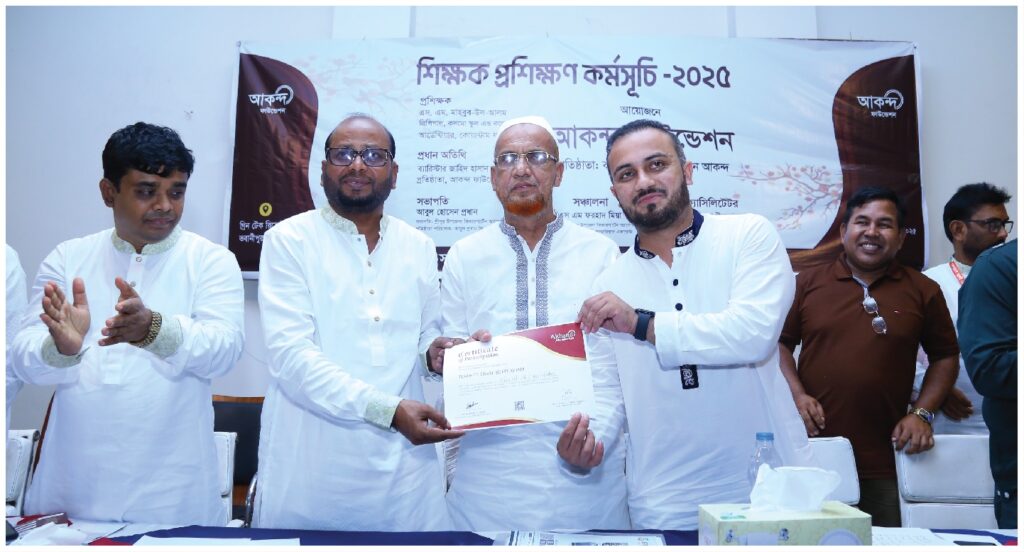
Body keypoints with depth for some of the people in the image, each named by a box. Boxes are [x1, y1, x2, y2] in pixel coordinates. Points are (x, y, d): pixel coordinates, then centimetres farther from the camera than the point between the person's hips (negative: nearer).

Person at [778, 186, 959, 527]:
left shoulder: (923, 292, 7)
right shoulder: (808, 283, 5)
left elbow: (945, 357, 13)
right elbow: (780, 342, 9)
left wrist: (922, 413, 2)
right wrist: (797, 394, -4)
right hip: (814, 451, 0)